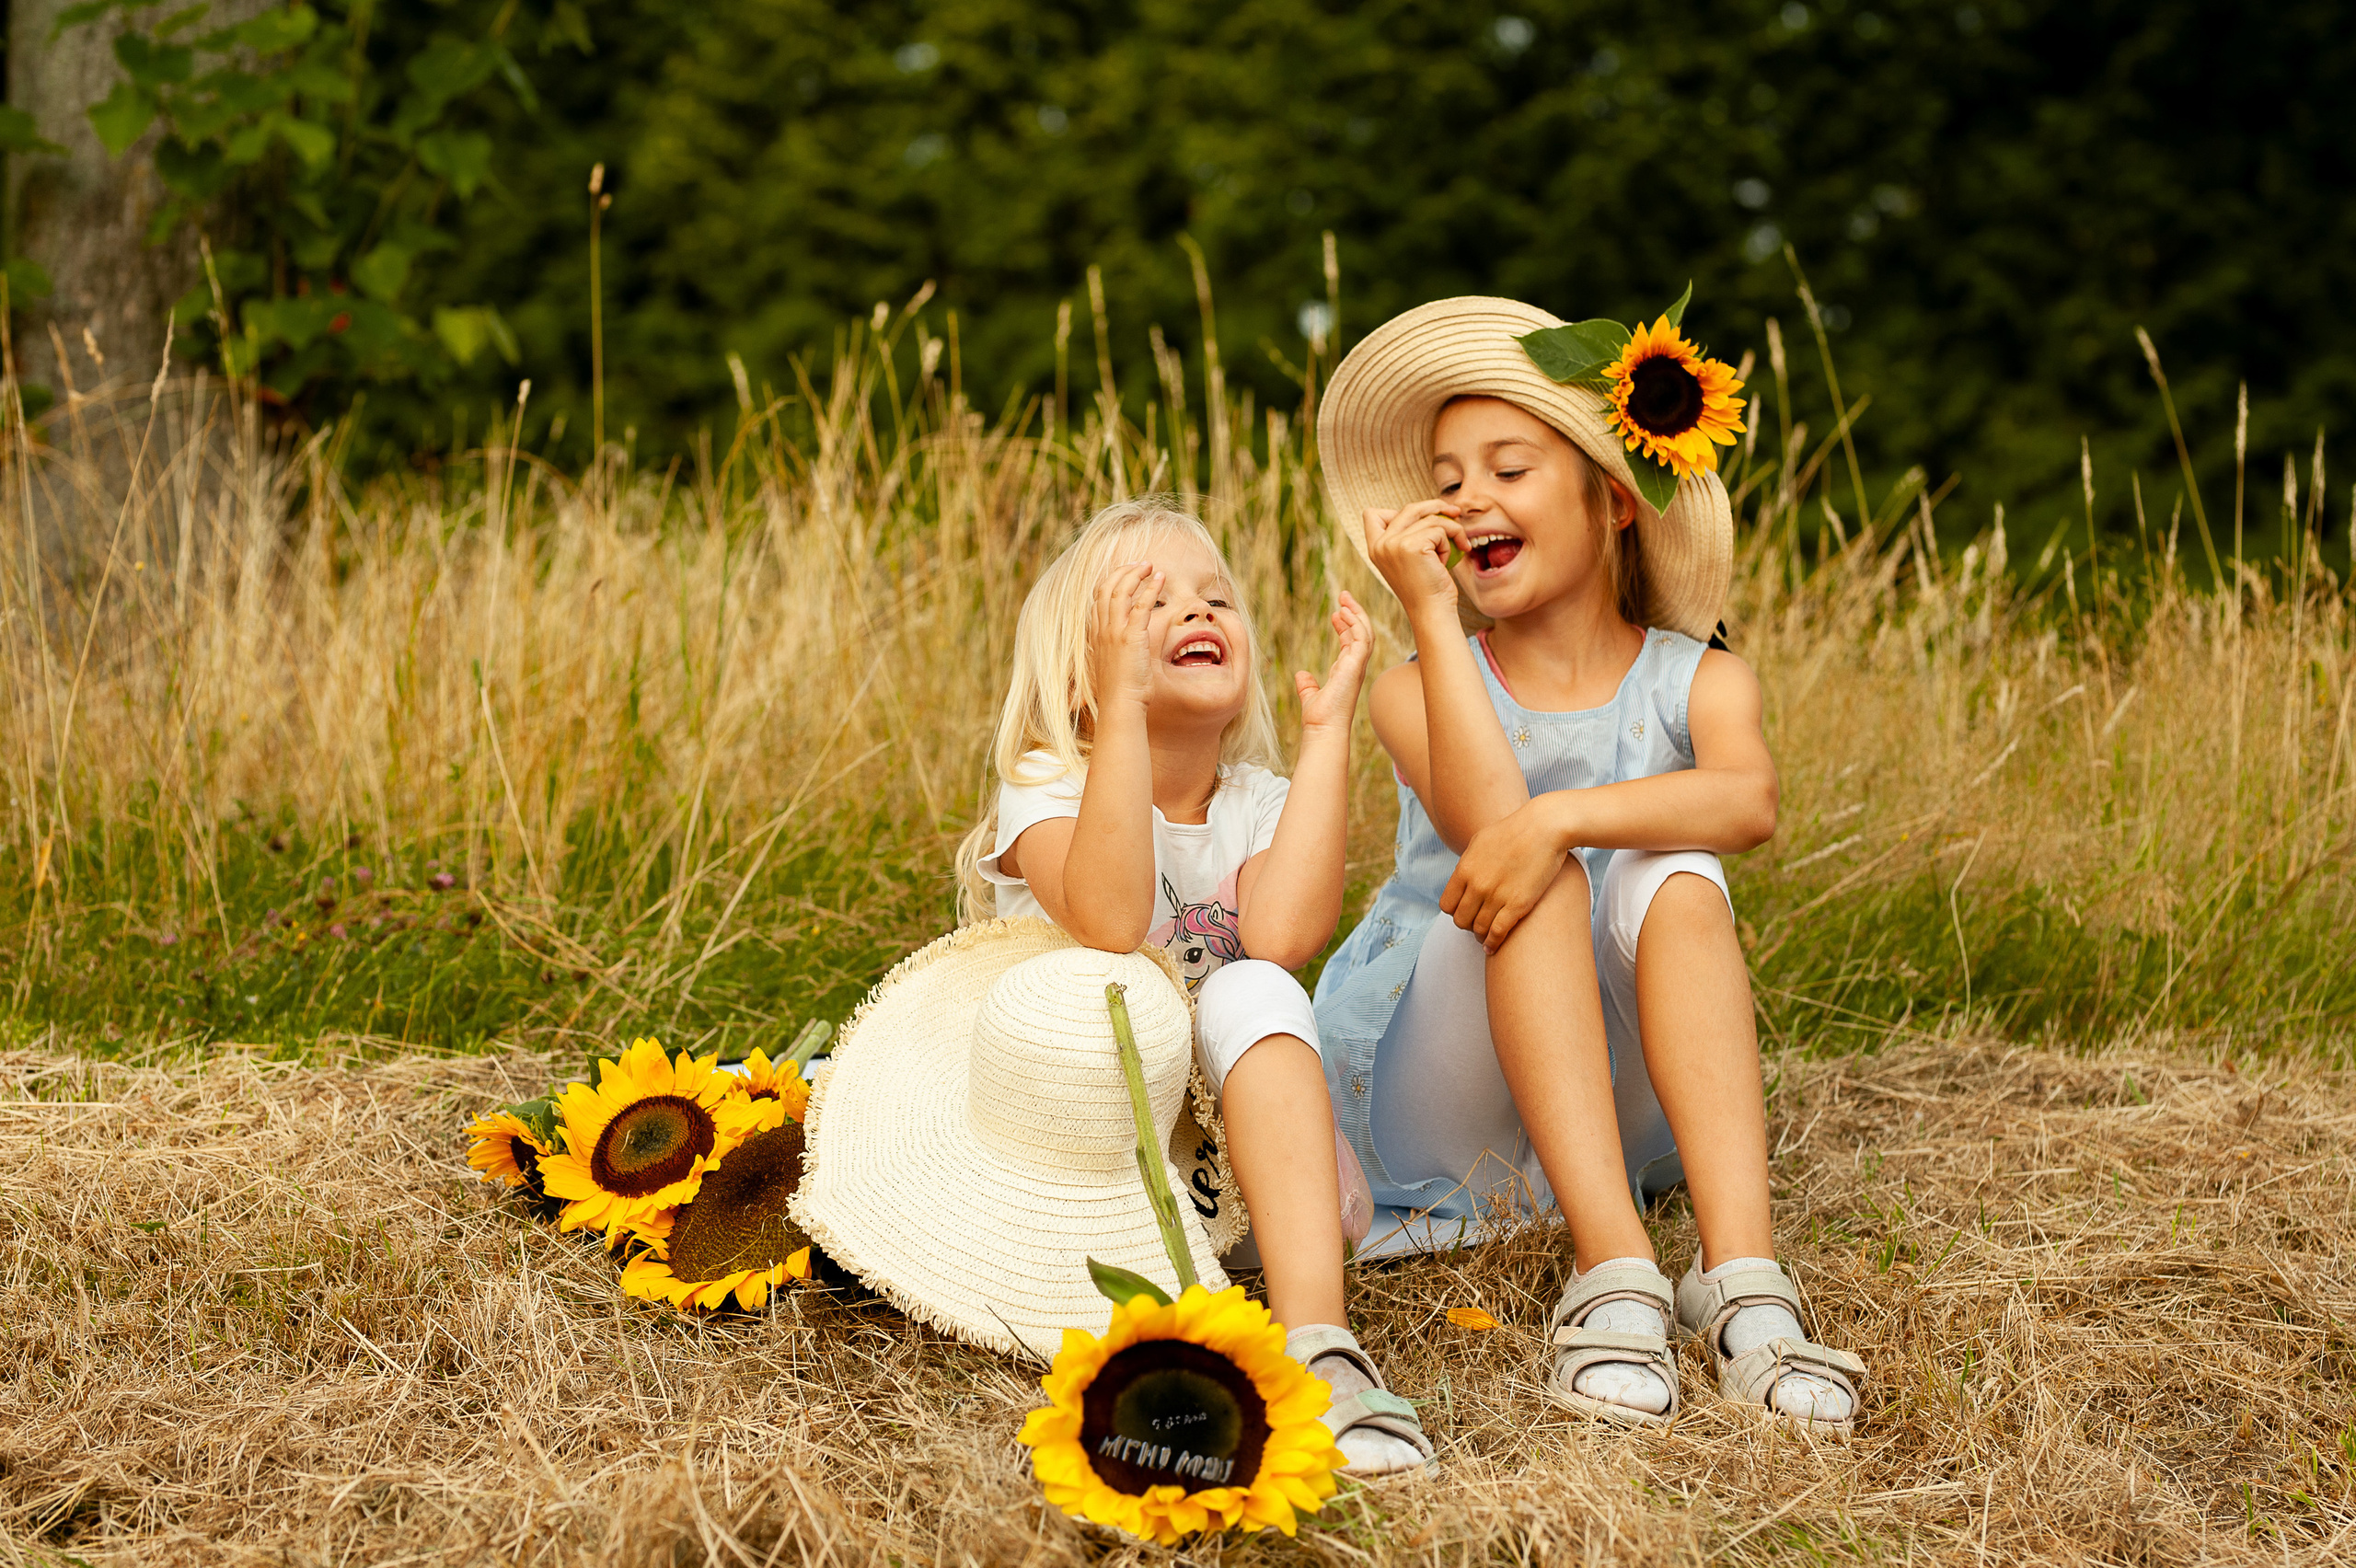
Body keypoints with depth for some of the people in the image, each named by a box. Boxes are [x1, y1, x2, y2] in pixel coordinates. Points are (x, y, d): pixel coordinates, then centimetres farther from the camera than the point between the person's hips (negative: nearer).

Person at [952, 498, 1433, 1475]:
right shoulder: (1047, 790, -6)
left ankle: (1315, 1339, -43)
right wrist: (1122, 699, -33)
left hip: (1241, 1169, 2)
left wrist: (1328, 729, -19)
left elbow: (1283, 935, -22)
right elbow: (1107, 921, -31)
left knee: (1252, 996, -28)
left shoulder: (1259, 806, 4)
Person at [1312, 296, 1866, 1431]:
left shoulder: (1698, 683, 1)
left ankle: (1743, 1275, -44)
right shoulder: (1418, 692, -1)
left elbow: (1749, 803, -25)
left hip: (1622, 1108, 1)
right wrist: (1430, 610, -22)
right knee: (1538, 884, -27)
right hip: (1432, 1113, 0)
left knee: (1676, 881, -27)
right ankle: (1611, 1273, -43)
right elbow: (1487, 820, -24)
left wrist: (1558, 816, -40)